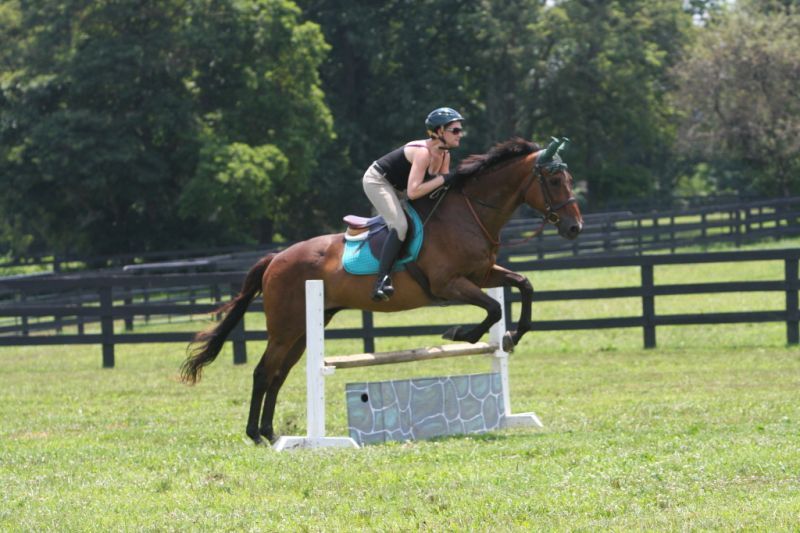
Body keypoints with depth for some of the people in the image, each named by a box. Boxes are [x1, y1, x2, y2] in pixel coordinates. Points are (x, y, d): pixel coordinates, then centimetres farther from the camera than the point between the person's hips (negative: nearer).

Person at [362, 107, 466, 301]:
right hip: (376, 181, -11)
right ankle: (382, 281, -33)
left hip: (394, 187, 11)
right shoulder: (423, 152, -29)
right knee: (400, 225, -26)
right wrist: (443, 179, -32)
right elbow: (413, 192, -37)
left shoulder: (444, 155, -2)